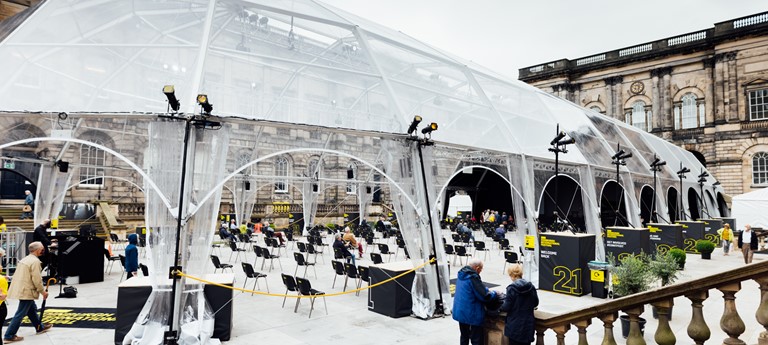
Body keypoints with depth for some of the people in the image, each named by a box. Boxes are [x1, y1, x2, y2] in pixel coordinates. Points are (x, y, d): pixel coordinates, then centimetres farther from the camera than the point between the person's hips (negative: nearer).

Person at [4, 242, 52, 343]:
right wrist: (43, 291, -8)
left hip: (20, 289, 10)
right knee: (20, 314, -3)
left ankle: (39, 327, 34)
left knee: (32, 309, 21)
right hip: (26, 291, -10)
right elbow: (36, 279, -19)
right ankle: (9, 336, 0)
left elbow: (24, 276, 18)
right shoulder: (35, 261, -17)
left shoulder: (25, 259, 13)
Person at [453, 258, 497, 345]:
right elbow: (485, 297, -22)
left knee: (464, 337, 22)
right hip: (472, 314, -8)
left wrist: (487, 290, 9)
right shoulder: (473, 277, -23)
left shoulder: (461, 275, 3)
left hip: (460, 312, 8)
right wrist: (494, 293, -4)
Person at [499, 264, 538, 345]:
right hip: (528, 324, 4)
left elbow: (507, 307, -14)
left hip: (515, 325, -4)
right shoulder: (531, 286, -1)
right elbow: (535, 303, 9)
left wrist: (500, 308, 6)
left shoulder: (511, 288, -16)